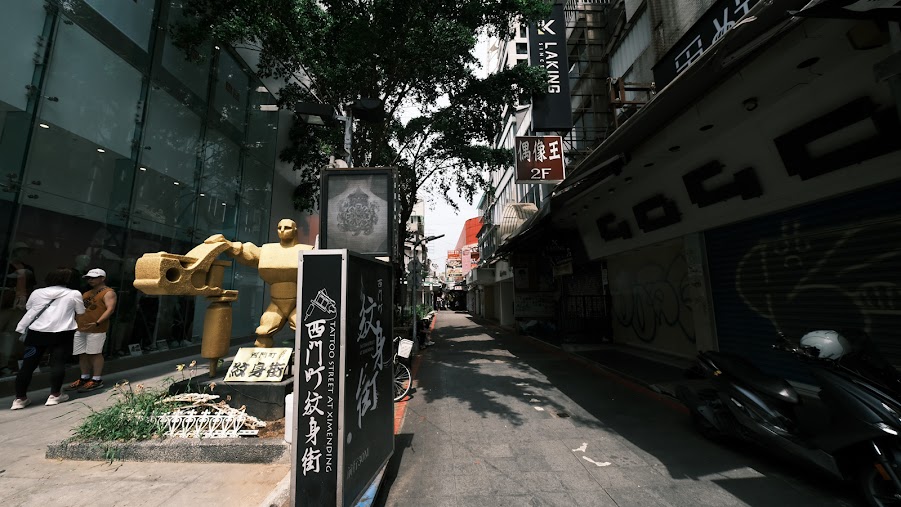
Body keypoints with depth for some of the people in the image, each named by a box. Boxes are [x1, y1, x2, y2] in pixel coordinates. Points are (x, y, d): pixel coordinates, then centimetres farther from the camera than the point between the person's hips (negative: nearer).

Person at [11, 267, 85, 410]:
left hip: (36, 332, 3)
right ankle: (55, 395, 3)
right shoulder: (74, 294, -4)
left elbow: (28, 308, 24)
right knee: (57, 363, 1)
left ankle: (20, 398, 13)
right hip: (62, 333, -3)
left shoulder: (37, 292, 7)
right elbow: (81, 312, 8)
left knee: (28, 364, 9)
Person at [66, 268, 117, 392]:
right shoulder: (87, 293, 20)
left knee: (95, 353, -4)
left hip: (96, 329, -8)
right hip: (80, 328, 8)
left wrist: (97, 323, -25)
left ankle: (97, 380, 3)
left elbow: (110, 309, -16)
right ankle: (85, 378, 23)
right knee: (82, 354, 12)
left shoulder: (108, 293, -6)